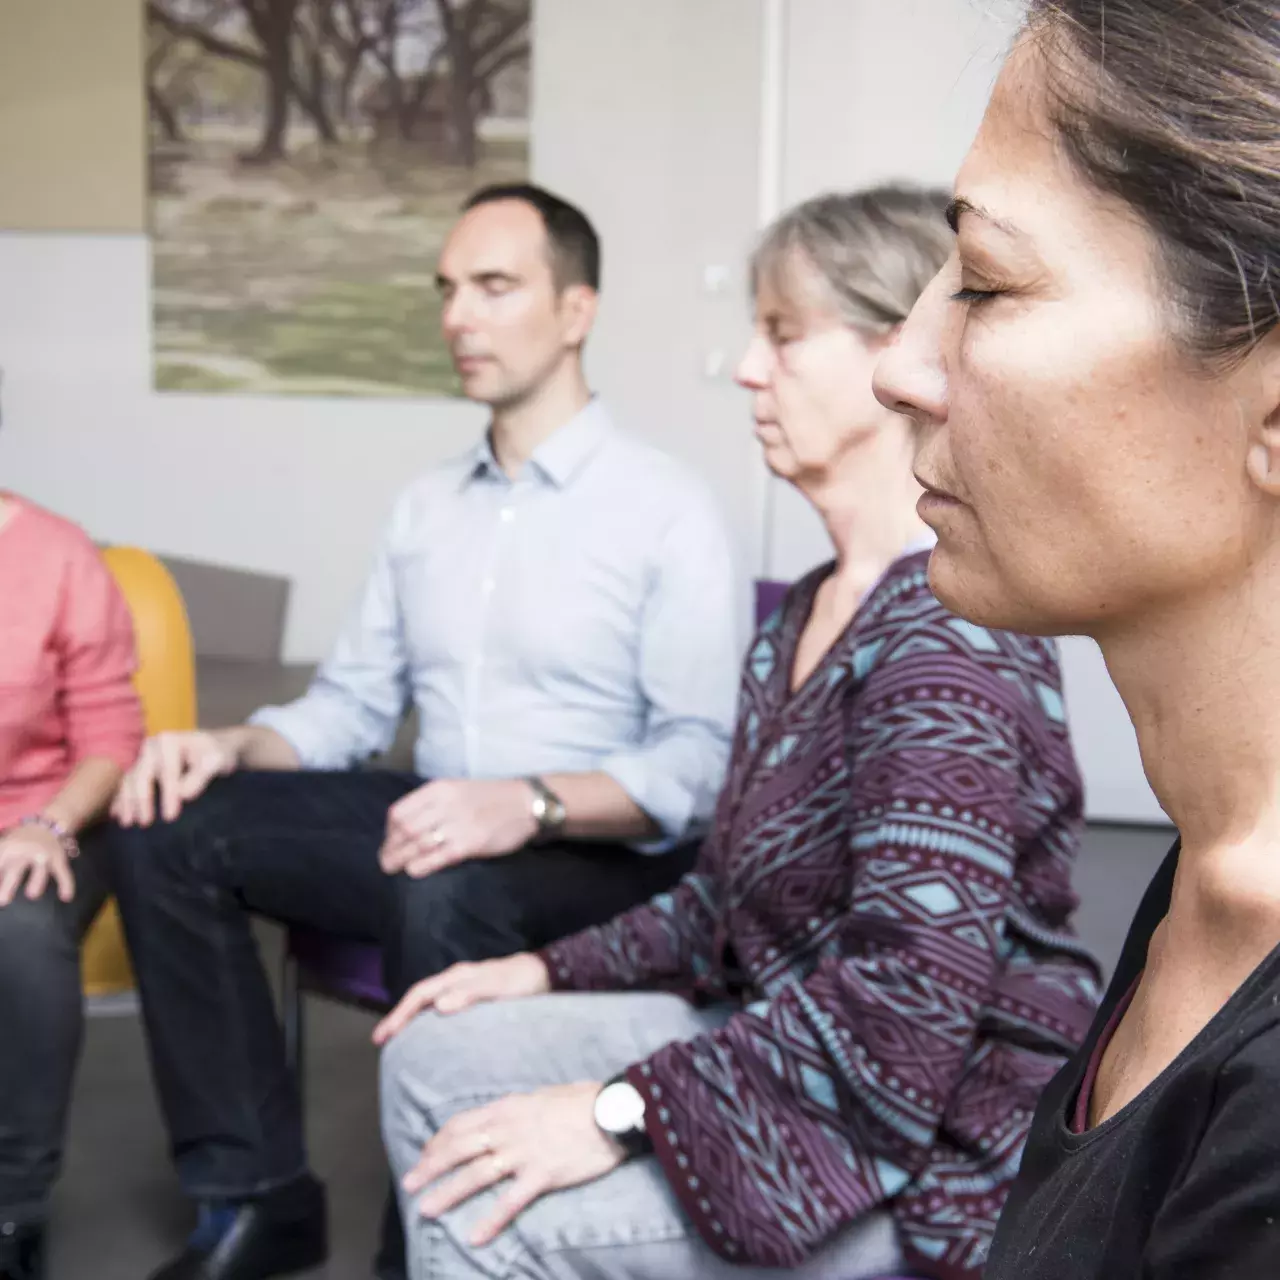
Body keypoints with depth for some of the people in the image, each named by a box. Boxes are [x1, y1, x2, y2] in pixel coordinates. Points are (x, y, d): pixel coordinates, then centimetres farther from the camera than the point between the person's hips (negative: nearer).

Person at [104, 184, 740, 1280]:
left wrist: (531, 803, -33)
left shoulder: (666, 509, -8)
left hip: (597, 853, -6)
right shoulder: (428, 504, 15)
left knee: (448, 896, -39)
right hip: (430, 822, 7)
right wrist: (233, 747, -5)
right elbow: (354, 702, 16)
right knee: (168, 827, -10)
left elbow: (701, 761, -17)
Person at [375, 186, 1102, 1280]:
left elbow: (909, 991, -28)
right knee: (437, 1056, 2)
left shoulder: (948, 628, -21)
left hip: (930, 1140, -9)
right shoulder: (810, 614, 11)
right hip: (781, 1037, 9)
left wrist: (624, 1110, -26)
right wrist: (551, 972, 7)